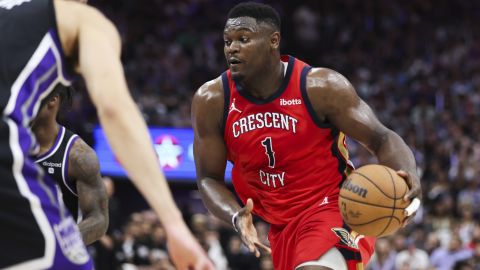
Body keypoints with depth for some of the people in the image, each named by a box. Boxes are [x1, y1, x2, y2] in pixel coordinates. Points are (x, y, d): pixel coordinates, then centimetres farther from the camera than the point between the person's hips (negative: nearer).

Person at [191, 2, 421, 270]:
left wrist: (409, 178, -35)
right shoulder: (212, 100, -7)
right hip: (282, 227, 5)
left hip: (334, 210, -5)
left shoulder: (321, 86, -16)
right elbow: (209, 178, -1)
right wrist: (236, 216, -22)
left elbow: (382, 138, -12)